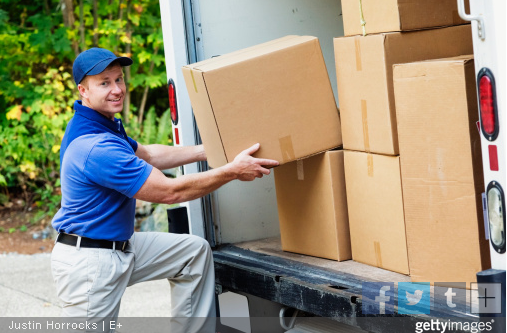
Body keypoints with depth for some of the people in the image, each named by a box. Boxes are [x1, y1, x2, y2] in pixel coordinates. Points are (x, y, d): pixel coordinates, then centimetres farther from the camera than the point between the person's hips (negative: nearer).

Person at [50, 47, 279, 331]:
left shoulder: (103, 124, 4)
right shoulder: (96, 148, -29)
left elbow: (148, 155, 20)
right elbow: (169, 191, -24)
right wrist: (233, 171, -17)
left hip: (121, 246, 10)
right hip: (89, 262, -10)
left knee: (195, 252, 10)